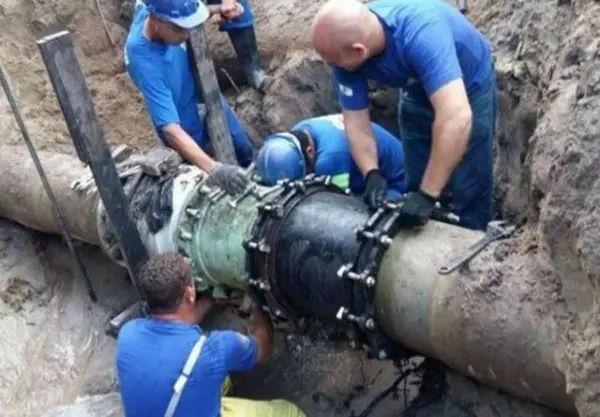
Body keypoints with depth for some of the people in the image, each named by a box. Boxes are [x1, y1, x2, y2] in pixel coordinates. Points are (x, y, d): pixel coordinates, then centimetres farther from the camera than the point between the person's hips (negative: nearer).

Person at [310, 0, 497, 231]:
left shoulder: (420, 33, -43)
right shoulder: (345, 45, -25)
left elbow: (456, 118, -50)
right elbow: (355, 118, -16)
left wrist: (427, 194, -47)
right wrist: (371, 174, -31)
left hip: (470, 87, -5)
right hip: (418, 94, 5)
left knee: (468, 191, -4)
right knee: (415, 185, 10)